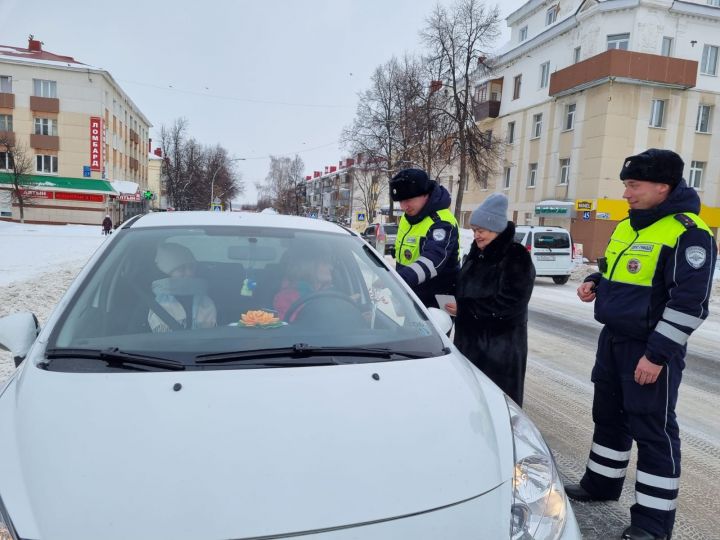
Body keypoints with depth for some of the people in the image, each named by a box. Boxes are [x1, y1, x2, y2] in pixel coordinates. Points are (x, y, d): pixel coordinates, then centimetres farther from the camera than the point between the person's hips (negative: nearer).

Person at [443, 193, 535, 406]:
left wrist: (463, 308, -19)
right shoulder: (476, 254, 12)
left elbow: (510, 302, -20)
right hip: (469, 338, 7)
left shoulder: (517, 257, -12)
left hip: (501, 344, -7)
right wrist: (452, 303, -2)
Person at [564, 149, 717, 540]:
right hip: (613, 339, 9)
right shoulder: (626, 226, 9)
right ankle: (600, 483, 36)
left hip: (650, 348, -8)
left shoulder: (688, 233, -17)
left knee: (652, 429, 2)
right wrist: (593, 283, 2)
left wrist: (657, 354, -22)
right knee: (608, 415, 19)